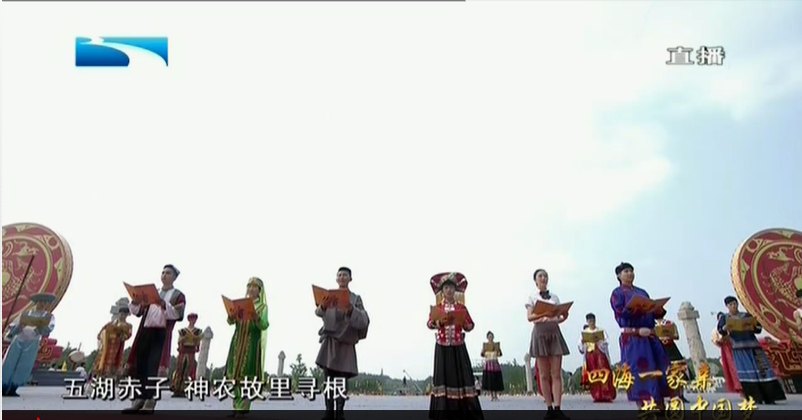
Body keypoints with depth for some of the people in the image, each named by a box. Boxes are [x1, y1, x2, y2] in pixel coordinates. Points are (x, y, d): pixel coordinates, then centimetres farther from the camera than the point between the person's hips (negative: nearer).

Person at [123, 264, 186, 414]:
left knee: (154, 367, -10)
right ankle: (139, 400, 10)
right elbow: (138, 311, 16)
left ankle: (150, 402, -7)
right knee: (140, 365, 3)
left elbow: (178, 315, -10)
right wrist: (136, 301, -5)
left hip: (161, 333, -5)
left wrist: (163, 304, -23)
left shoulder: (178, 296, 6)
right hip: (145, 331, 5)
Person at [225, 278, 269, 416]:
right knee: (235, 374, 4)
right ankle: (237, 406, 11)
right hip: (237, 342, 5)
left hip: (252, 344, -4)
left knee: (247, 375, -7)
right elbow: (231, 322, 4)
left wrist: (256, 317, -32)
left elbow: (264, 326, -13)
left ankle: (243, 408, -3)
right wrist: (231, 315, -18)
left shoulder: (263, 306, -1)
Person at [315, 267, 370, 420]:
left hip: (346, 342, -1)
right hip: (330, 341, 1)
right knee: (328, 379, -3)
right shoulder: (329, 296, 8)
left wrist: (351, 309, -29)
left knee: (342, 381, -3)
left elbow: (364, 321, -9)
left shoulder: (356, 298, 4)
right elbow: (318, 312, -10)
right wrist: (323, 306, -35)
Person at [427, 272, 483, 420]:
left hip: (458, 347, 1)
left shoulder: (461, 308, 6)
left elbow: (470, 326, 4)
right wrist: (439, 322, -26)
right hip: (442, 347, -1)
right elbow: (429, 323, -7)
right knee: (444, 376, -4)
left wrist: (464, 323, -18)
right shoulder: (437, 308, 5)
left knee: (462, 375, -2)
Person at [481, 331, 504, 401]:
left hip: (495, 363, 1)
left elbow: (500, 354, 6)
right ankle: (491, 396, 6)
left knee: (496, 380, 0)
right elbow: (482, 354, 2)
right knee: (489, 379, -4)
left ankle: (496, 396, 11)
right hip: (488, 363, 0)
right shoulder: (485, 345, 5)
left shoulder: (497, 344, 6)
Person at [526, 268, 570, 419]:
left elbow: (560, 317, 10)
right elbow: (529, 317, -7)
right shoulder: (532, 297, 6)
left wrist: (563, 317, -13)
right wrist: (543, 314, -25)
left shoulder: (554, 297, 15)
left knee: (556, 373, -4)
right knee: (544, 374, -1)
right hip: (540, 333, -2)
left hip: (554, 332, 3)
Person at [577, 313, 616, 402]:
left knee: (603, 374, -9)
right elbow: (581, 348, 8)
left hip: (600, 355, -2)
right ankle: (597, 396, 5)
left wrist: (599, 342, -25)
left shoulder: (601, 331, 6)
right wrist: (582, 343, -13)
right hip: (589, 356, 2)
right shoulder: (584, 332, 11)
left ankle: (606, 396, -5)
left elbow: (605, 343, -5)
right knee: (592, 377, -1)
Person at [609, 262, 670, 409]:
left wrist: (659, 310, -6)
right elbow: (620, 312, -12)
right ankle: (643, 405, -7)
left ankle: (660, 405, 7)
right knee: (638, 369, -9)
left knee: (658, 367, 2)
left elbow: (653, 311, 17)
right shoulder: (617, 293, 2)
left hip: (650, 336, 6)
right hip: (632, 337, -6)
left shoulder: (642, 292, 22)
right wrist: (640, 308, -24)